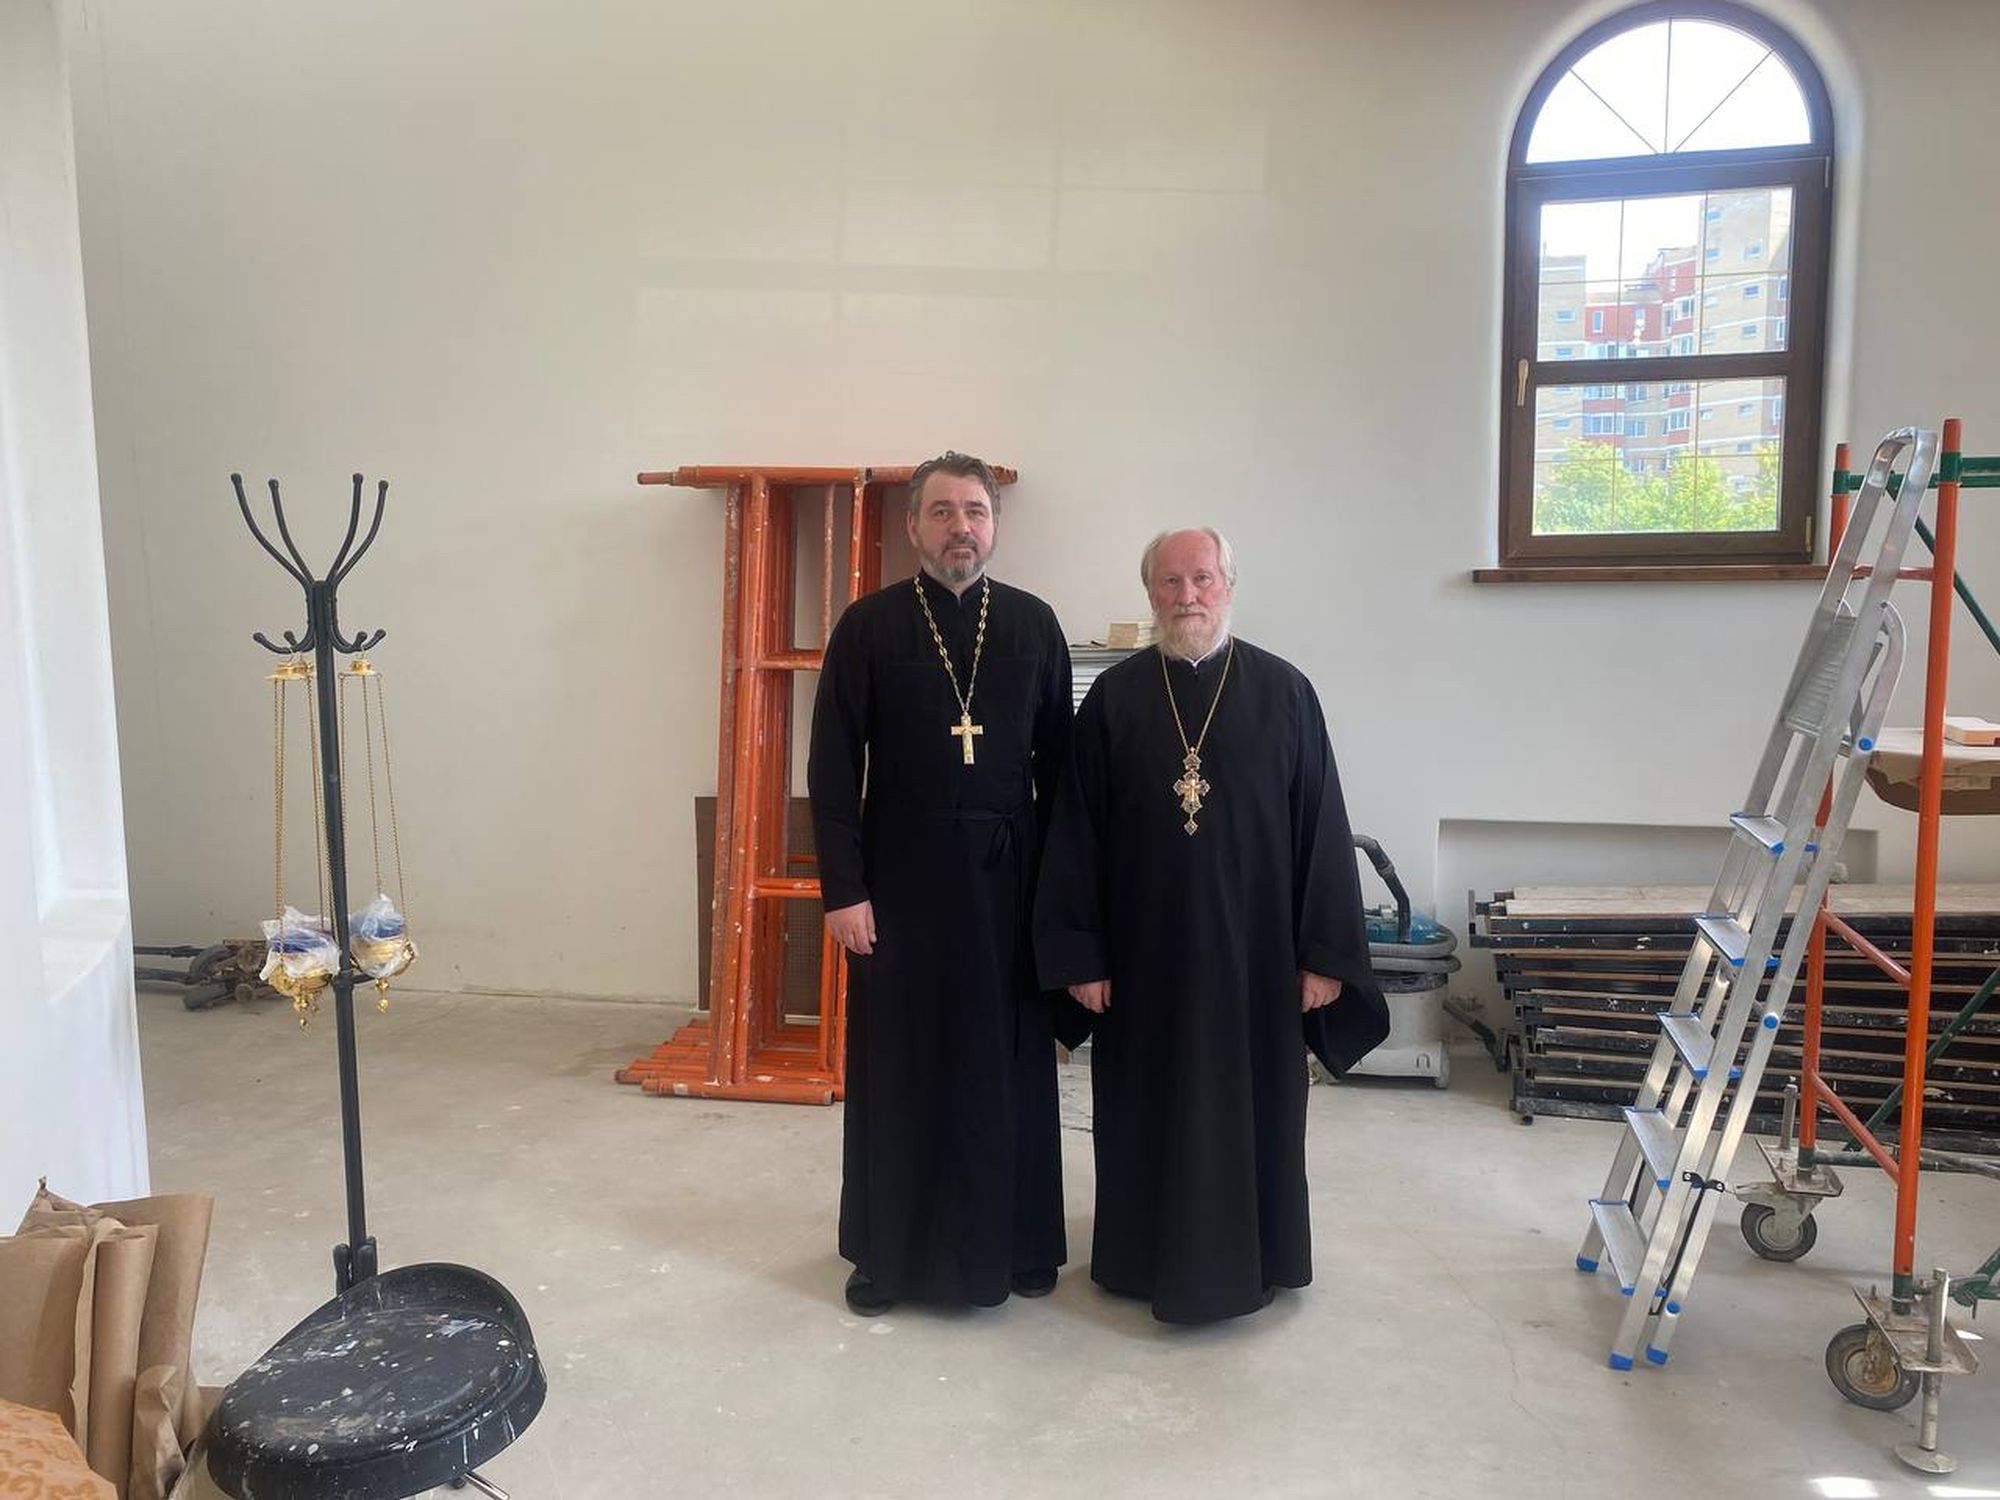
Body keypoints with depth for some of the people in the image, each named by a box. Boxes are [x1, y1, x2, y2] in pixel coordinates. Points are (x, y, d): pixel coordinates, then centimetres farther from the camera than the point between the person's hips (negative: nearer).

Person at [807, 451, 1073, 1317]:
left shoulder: (1034, 625, 4)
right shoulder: (868, 627, -1)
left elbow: (1058, 761, 6)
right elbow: (832, 769, -3)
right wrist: (843, 890, -8)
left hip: (1010, 879, 2)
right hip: (902, 879, -1)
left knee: (1011, 1067, 10)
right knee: (898, 1069, 8)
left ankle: (1018, 1243, 27)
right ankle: (888, 1252, 24)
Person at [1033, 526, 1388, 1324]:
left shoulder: (1285, 692, -2)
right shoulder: (1113, 697, -1)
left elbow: (1322, 828, -2)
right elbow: (1076, 833, -1)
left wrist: (1325, 951, -5)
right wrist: (1079, 951, -4)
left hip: (1254, 946, 0)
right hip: (1144, 947, 1)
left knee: (1251, 1106, 11)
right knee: (1150, 1109, 11)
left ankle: (1247, 1261, 30)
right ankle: (1150, 1259, 30)